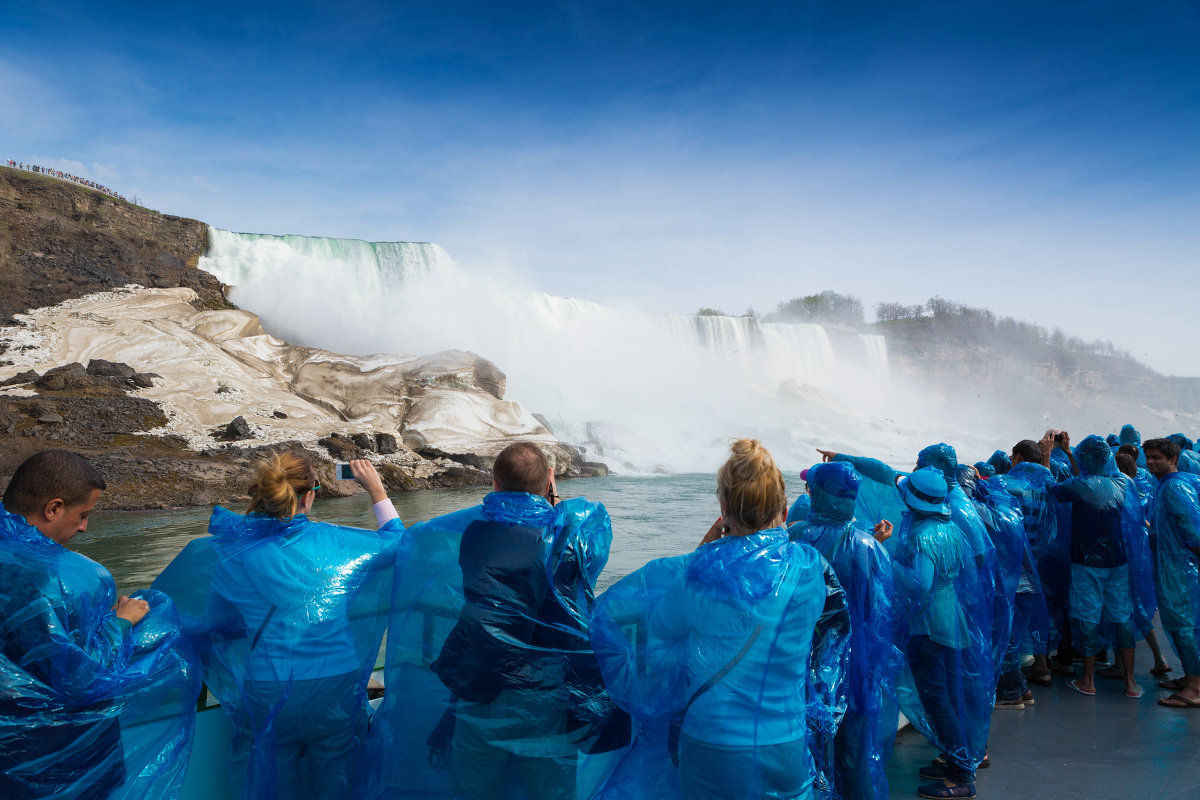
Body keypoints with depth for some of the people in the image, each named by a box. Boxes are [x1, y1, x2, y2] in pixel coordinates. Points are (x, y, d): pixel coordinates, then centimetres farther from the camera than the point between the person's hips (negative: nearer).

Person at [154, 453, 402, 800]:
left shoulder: (234, 556, -7)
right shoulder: (337, 541, -8)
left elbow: (214, 625, 7)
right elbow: (397, 542, 10)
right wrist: (377, 491, 18)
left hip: (267, 697, 0)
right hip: (337, 692, 0)